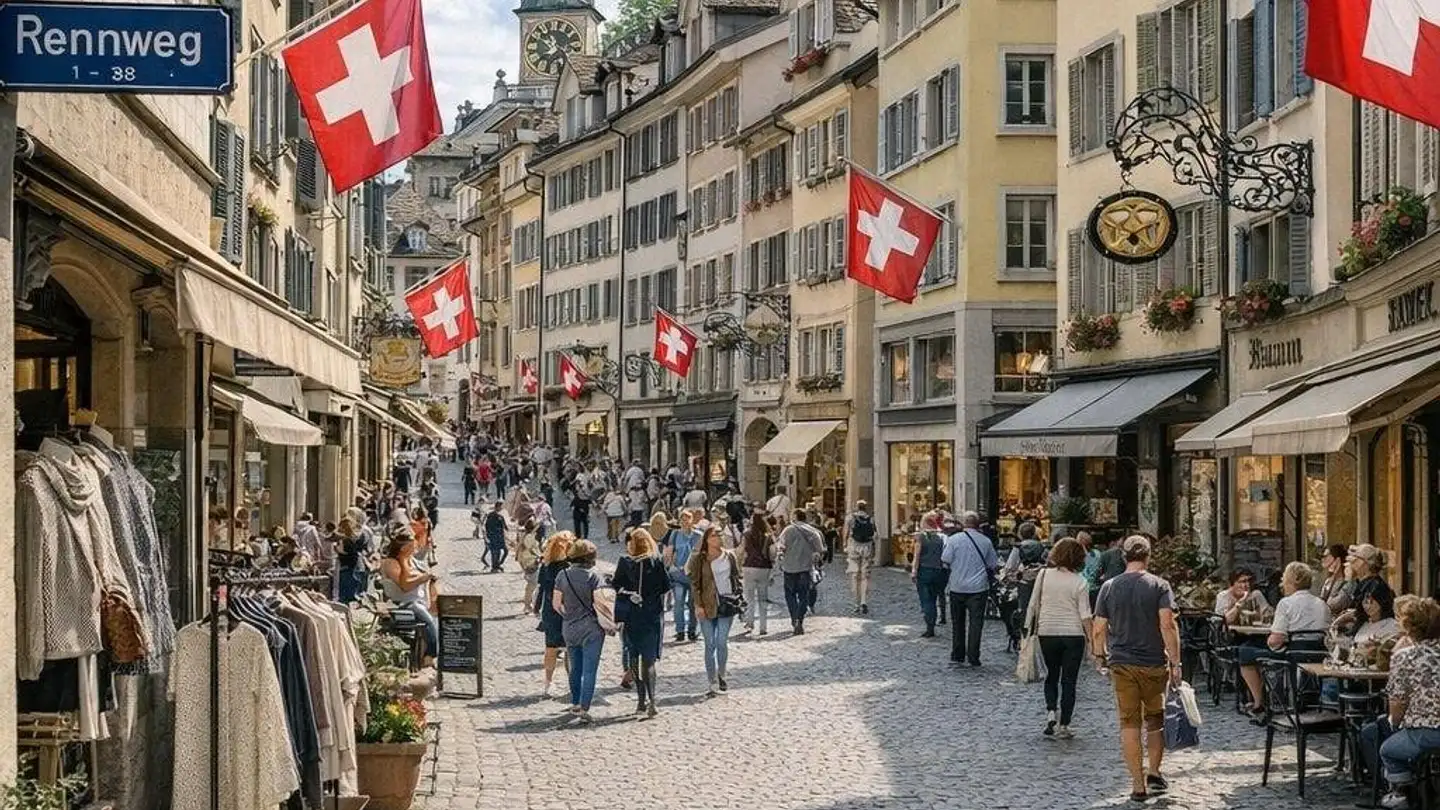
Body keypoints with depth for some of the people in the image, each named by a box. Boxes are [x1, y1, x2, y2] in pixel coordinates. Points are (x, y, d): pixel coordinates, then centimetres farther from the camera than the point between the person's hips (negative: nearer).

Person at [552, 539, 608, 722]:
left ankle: (575, 704, 29)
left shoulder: (562, 575, 0)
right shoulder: (593, 576, -12)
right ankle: (584, 708, -10)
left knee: (575, 668, 19)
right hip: (591, 628, -4)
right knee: (589, 670, -2)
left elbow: (556, 604, 5)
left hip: (569, 628, 4)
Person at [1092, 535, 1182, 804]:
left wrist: (1100, 655, 18)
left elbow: (1099, 629, 2)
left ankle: (1138, 785, 4)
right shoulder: (1159, 586, -5)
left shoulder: (1109, 587, 2)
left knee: (1129, 724, 4)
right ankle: (1154, 773, 13)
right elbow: (1168, 625, -14)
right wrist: (1175, 662, -10)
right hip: (1154, 663, -1)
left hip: (1121, 664, 1)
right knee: (1156, 721, 17)